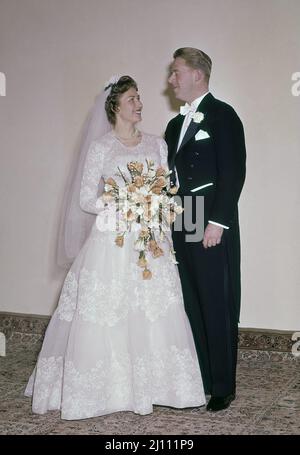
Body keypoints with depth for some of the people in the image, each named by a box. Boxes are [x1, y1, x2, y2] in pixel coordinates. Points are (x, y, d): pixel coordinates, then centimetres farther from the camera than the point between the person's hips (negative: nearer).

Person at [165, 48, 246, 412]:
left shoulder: (222, 115, -4)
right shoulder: (175, 125, 19)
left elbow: (234, 172, -12)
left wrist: (217, 223, -17)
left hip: (212, 228, -7)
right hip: (180, 229, 7)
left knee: (218, 309, -1)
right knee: (191, 308, 10)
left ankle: (222, 387, 9)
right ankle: (196, 380, 19)